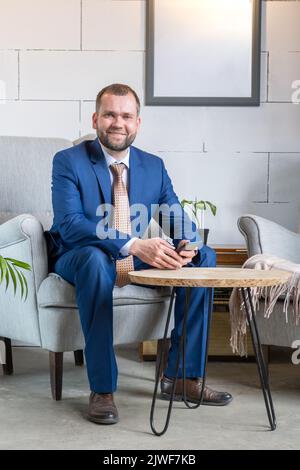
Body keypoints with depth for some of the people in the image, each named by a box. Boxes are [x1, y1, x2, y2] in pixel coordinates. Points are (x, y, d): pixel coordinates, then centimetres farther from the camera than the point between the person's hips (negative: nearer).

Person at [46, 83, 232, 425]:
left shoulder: (154, 166, 6)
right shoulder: (68, 161, -9)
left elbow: (178, 217, 4)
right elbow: (69, 224, -23)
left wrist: (186, 244, -23)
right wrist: (133, 245, -37)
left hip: (139, 263, 5)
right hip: (79, 261, -5)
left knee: (204, 256, -10)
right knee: (95, 258, -39)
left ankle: (181, 376, -7)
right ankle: (101, 390, -31)